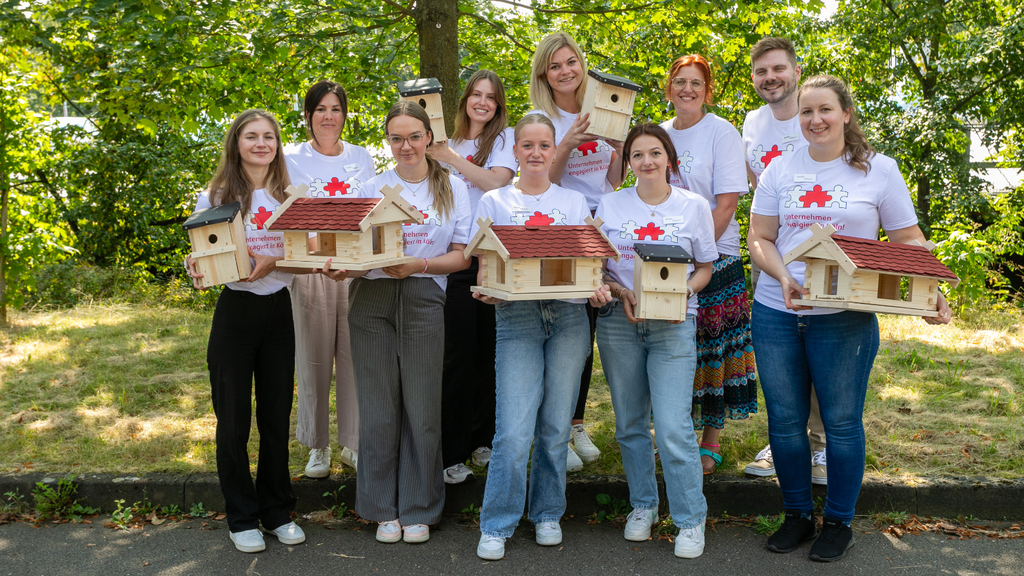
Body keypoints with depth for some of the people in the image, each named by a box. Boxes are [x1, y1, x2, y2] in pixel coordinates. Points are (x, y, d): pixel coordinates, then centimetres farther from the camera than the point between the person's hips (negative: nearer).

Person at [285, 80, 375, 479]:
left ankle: (353, 442, 14)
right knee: (314, 356, 2)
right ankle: (317, 446, 14)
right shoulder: (291, 159, 4)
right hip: (309, 268, -2)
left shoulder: (361, 158, 12)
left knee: (355, 354, 2)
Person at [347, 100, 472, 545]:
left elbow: (461, 256, 4)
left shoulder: (452, 188, 8)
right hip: (373, 298, 1)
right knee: (379, 404, 4)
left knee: (421, 405, 1)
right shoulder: (372, 189, 10)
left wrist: (419, 266, -13)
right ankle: (384, 509, 17)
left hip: (425, 299, -1)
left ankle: (418, 510, 15)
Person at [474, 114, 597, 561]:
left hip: (568, 315, 2)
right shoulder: (494, 202, 10)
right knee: (514, 431, -10)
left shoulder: (574, 202, 14)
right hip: (516, 317, -2)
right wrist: (485, 291, -13)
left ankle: (548, 514, 22)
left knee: (556, 427, 5)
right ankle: (496, 526, 4)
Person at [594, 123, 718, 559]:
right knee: (630, 424, 10)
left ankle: (691, 519, 5)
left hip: (674, 323, -2)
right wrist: (621, 293, -11)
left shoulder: (694, 206, 4)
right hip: (618, 322, 2)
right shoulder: (611, 205, 6)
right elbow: (595, 264, 7)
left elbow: (705, 268, 9)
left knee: (673, 427, -10)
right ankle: (643, 506, 28)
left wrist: (682, 292, -12)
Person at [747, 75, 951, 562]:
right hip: (776, 312, 3)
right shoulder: (780, 170, 9)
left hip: (845, 317, -2)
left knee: (841, 421, 5)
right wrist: (783, 277, -12)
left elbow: (907, 241, 3)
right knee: (784, 420, 9)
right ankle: (797, 515, 26)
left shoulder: (879, 170, 2)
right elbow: (759, 238, 8)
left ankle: (839, 522, 23)